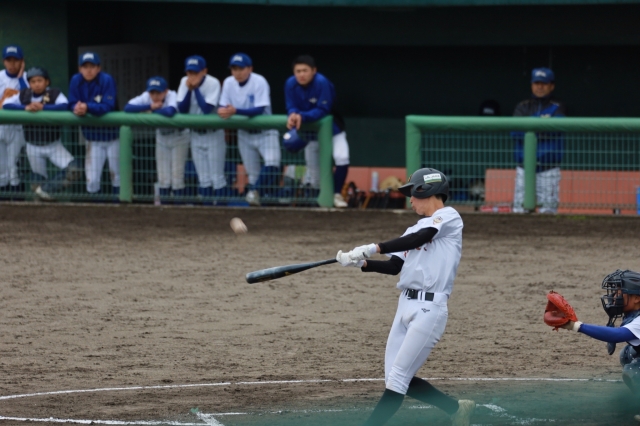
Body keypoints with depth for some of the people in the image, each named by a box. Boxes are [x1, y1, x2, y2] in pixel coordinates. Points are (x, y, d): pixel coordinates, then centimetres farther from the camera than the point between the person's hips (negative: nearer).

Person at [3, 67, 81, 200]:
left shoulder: (55, 94, -12)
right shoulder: (24, 95, -3)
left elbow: (65, 106, -30)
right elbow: (6, 104, -13)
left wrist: (42, 107, -35)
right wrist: (25, 108, -28)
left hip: (53, 144, -2)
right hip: (33, 146, 2)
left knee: (73, 170, -19)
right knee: (38, 180, 7)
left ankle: (45, 189, -5)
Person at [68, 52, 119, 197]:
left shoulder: (107, 80, -18)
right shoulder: (76, 81, -7)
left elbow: (108, 106, -27)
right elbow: (72, 104, -5)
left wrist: (87, 107, -42)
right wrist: (77, 109, -29)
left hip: (111, 135, -3)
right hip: (92, 136, 3)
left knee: (117, 175, 7)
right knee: (92, 180, 2)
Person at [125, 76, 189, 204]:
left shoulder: (172, 96, -32)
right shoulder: (146, 97, -19)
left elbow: (170, 111, -53)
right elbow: (127, 108, -30)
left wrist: (151, 111, -35)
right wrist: (150, 106, -37)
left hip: (179, 137, -4)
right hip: (161, 137, 4)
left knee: (177, 177, -6)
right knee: (163, 178, 6)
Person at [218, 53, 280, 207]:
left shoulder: (259, 82, -19)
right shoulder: (228, 83, -3)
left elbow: (260, 109, -27)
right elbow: (223, 106, -2)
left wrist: (235, 111, -39)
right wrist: (222, 111, -27)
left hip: (265, 131, -4)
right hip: (244, 133, 4)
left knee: (272, 163, -25)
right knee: (252, 173, 5)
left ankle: (256, 191, -17)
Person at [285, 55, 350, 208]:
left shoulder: (322, 83, -28)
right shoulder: (291, 84, -15)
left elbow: (323, 110, -29)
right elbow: (292, 107, -9)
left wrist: (302, 116, -41)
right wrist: (293, 115, -33)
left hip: (332, 128, -3)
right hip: (311, 131, 3)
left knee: (342, 157, -26)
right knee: (314, 173, 7)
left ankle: (337, 194, -10)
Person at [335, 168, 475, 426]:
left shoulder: (449, 217, -4)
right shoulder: (415, 228, 21)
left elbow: (419, 239, -21)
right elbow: (394, 267, 12)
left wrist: (373, 248, -27)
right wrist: (360, 262, -5)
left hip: (429, 309, -9)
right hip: (406, 306, 9)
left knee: (398, 378, -10)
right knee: (398, 379, 7)